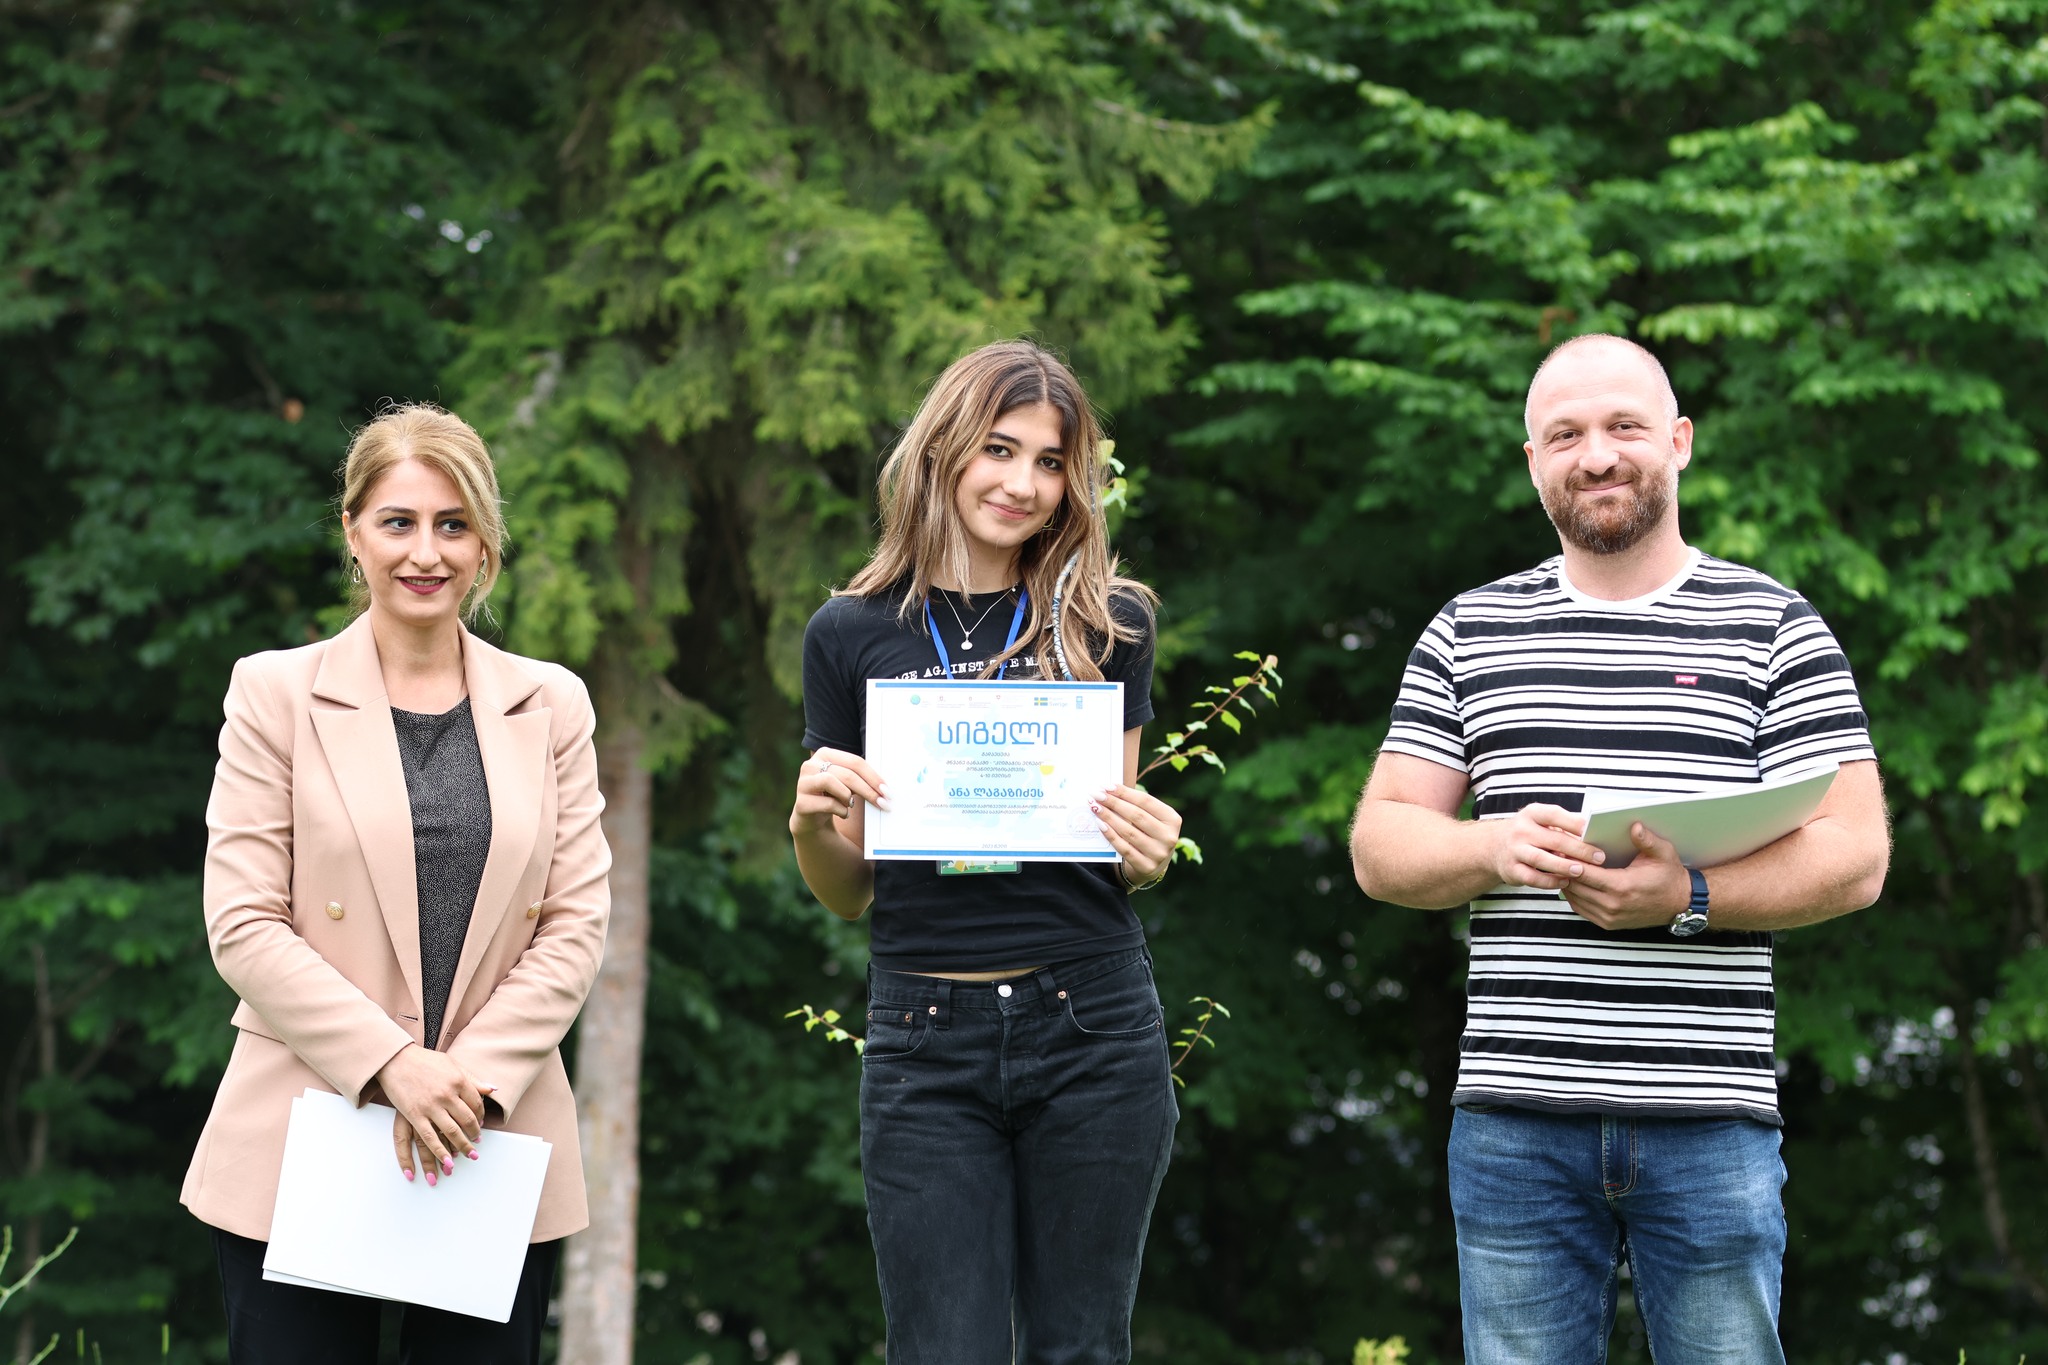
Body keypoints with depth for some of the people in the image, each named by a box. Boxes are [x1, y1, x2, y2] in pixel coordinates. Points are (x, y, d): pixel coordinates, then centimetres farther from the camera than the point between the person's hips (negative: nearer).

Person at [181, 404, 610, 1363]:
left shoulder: (551, 706, 10)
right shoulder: (276, 692, 3)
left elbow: (577, 924, 4)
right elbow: (242, 925, -4)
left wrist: (474, 1076, -9)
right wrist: (391, 1063, -14)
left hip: (494, 1152, 2)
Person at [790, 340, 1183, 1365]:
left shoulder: (1107, 625, 7)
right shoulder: (852, 636, 5)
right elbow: (846, 895, 11)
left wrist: (1147, 852, -8)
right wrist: (812, 823, -10)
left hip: (1092, 1025, 1)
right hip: (926, 1039, 0)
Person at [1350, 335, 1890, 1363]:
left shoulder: (1774, 628, 5)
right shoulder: (1469, 633, 13)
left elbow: (1855, 856, -2)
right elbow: (1379, 848, 10)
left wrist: (1690, 897, -18)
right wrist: (1494, 847, -12)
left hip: (1709, 1124, -2)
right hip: (1515, 1121, 2)